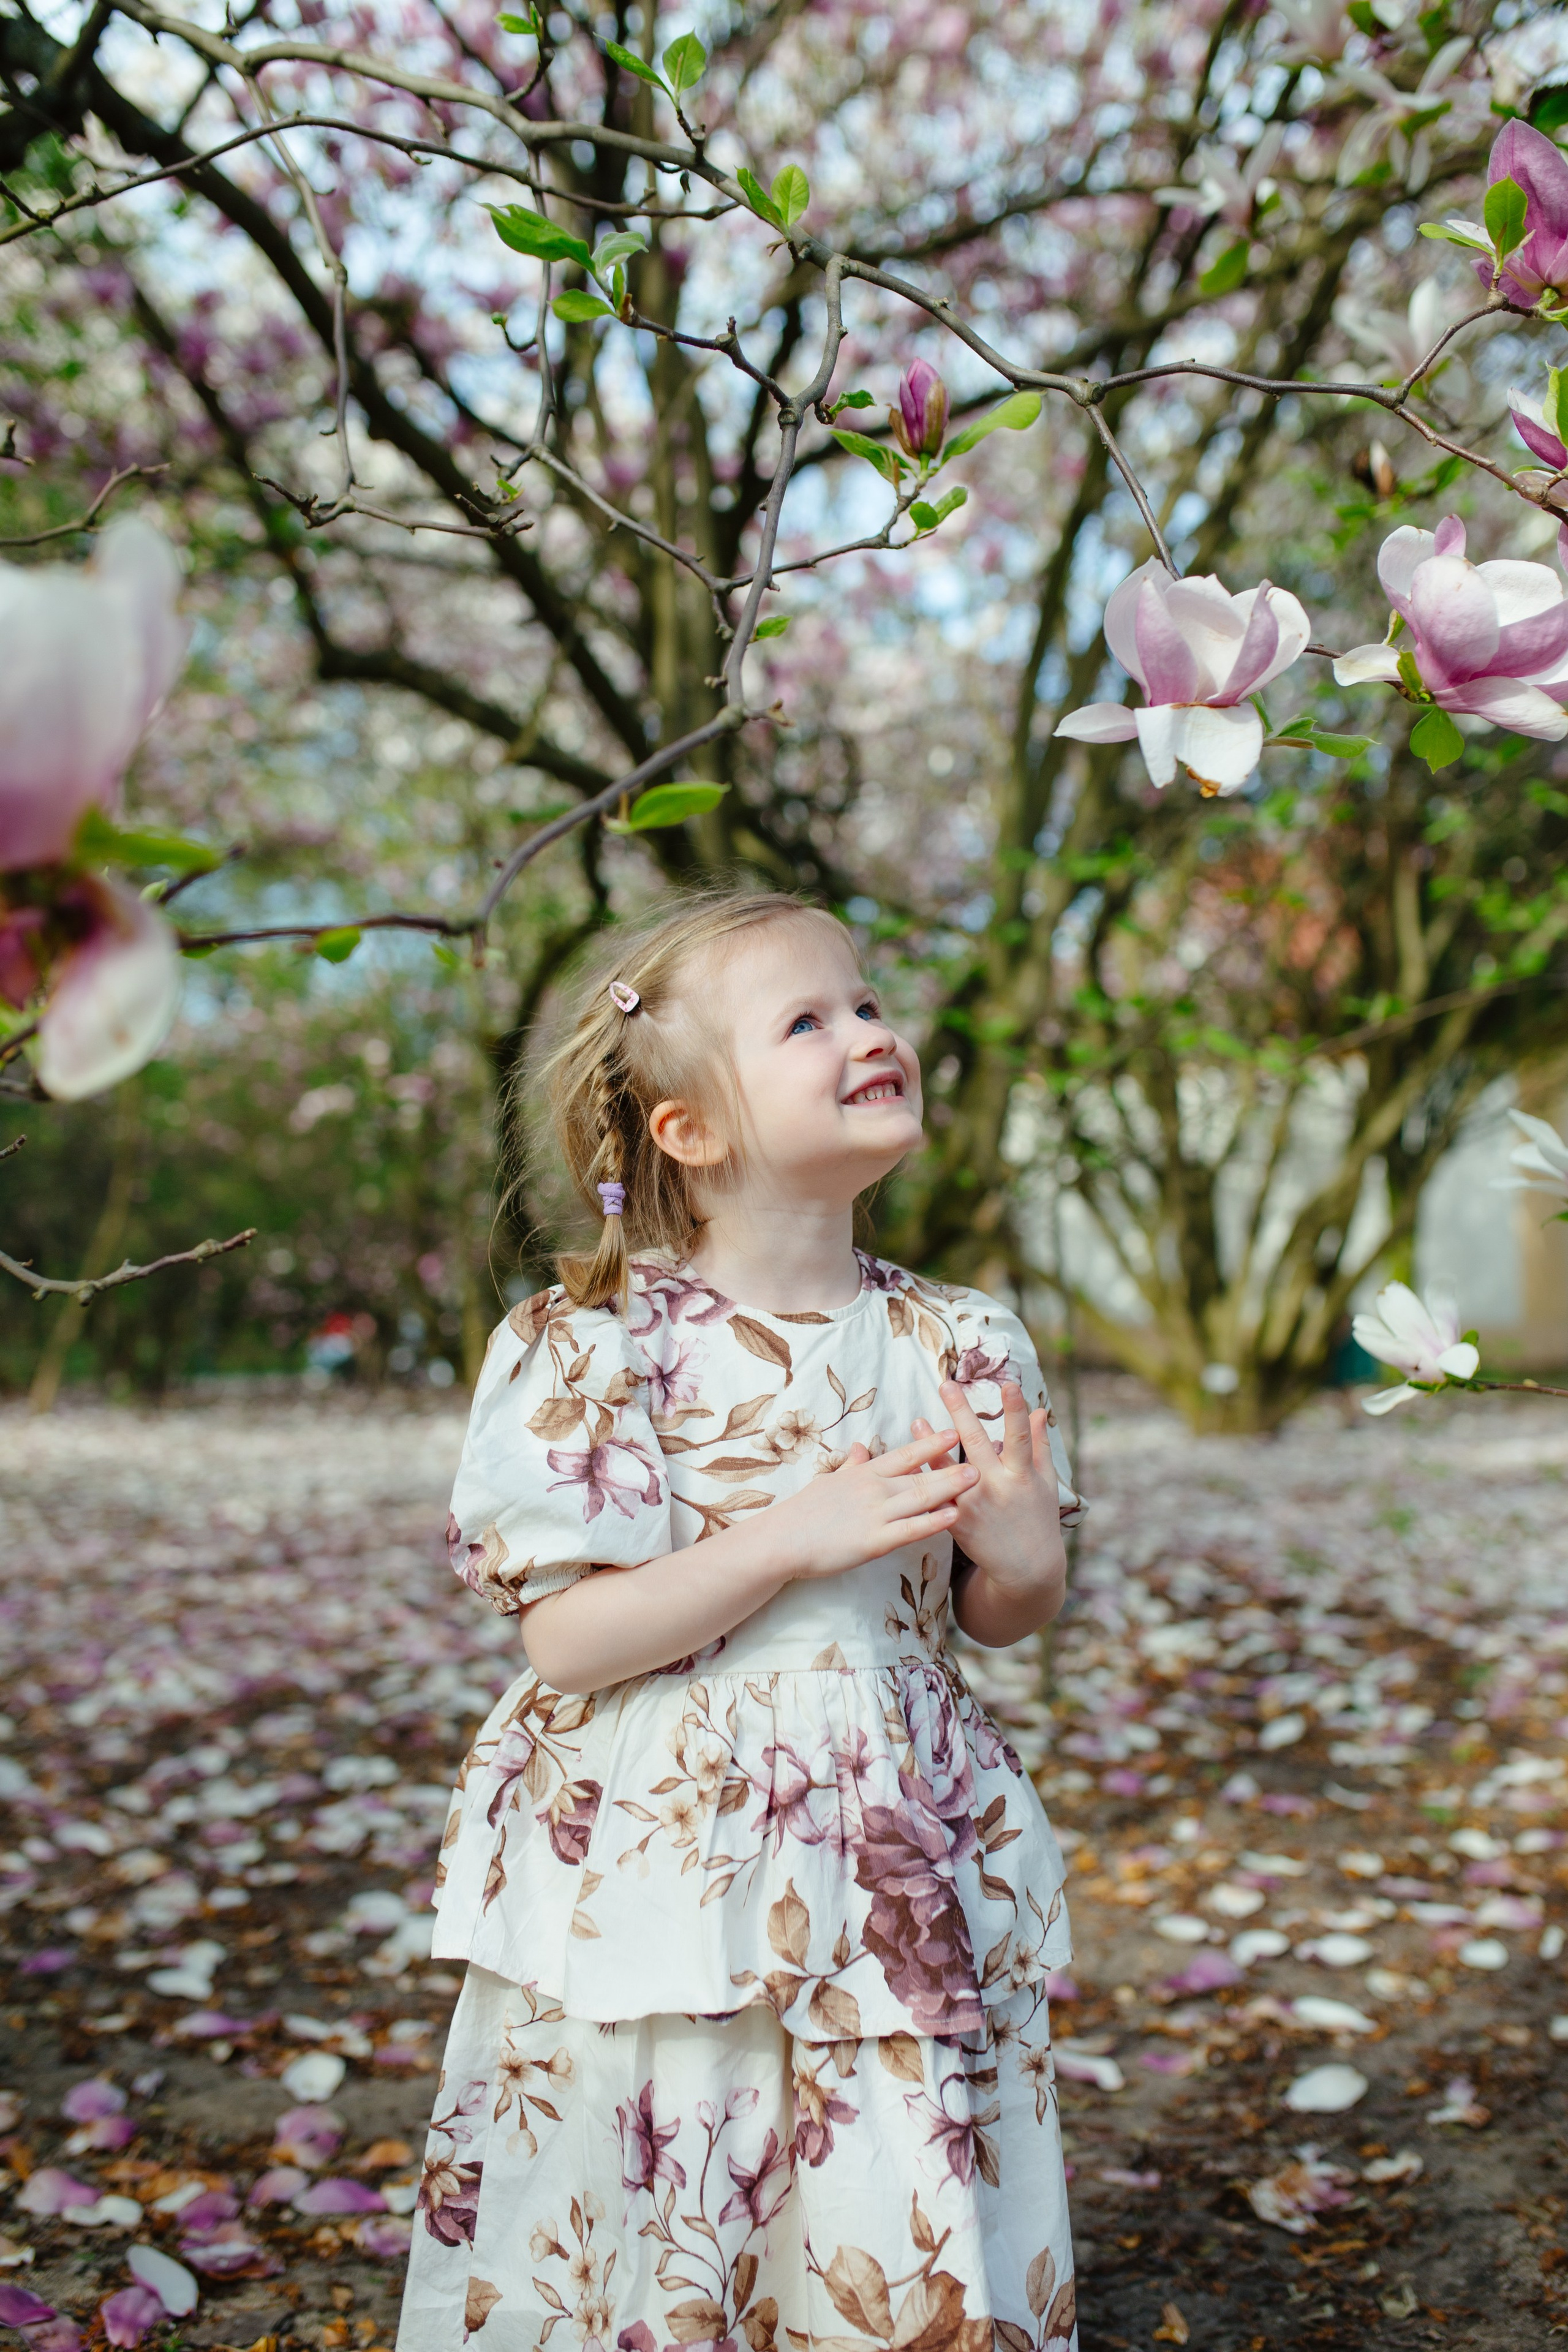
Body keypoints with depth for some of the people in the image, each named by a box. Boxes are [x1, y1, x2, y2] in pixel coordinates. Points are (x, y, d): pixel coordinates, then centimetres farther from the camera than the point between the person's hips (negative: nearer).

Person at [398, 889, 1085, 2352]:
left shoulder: (958, 1343, 2)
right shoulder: (595, 1349, -11)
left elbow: (1001, 1618, 11)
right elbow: (565, 1636, -14)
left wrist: (1022, 1554, -12)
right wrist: (795, 1537, -22)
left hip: (894, 1884, 3)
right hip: (654, 1892, -3)